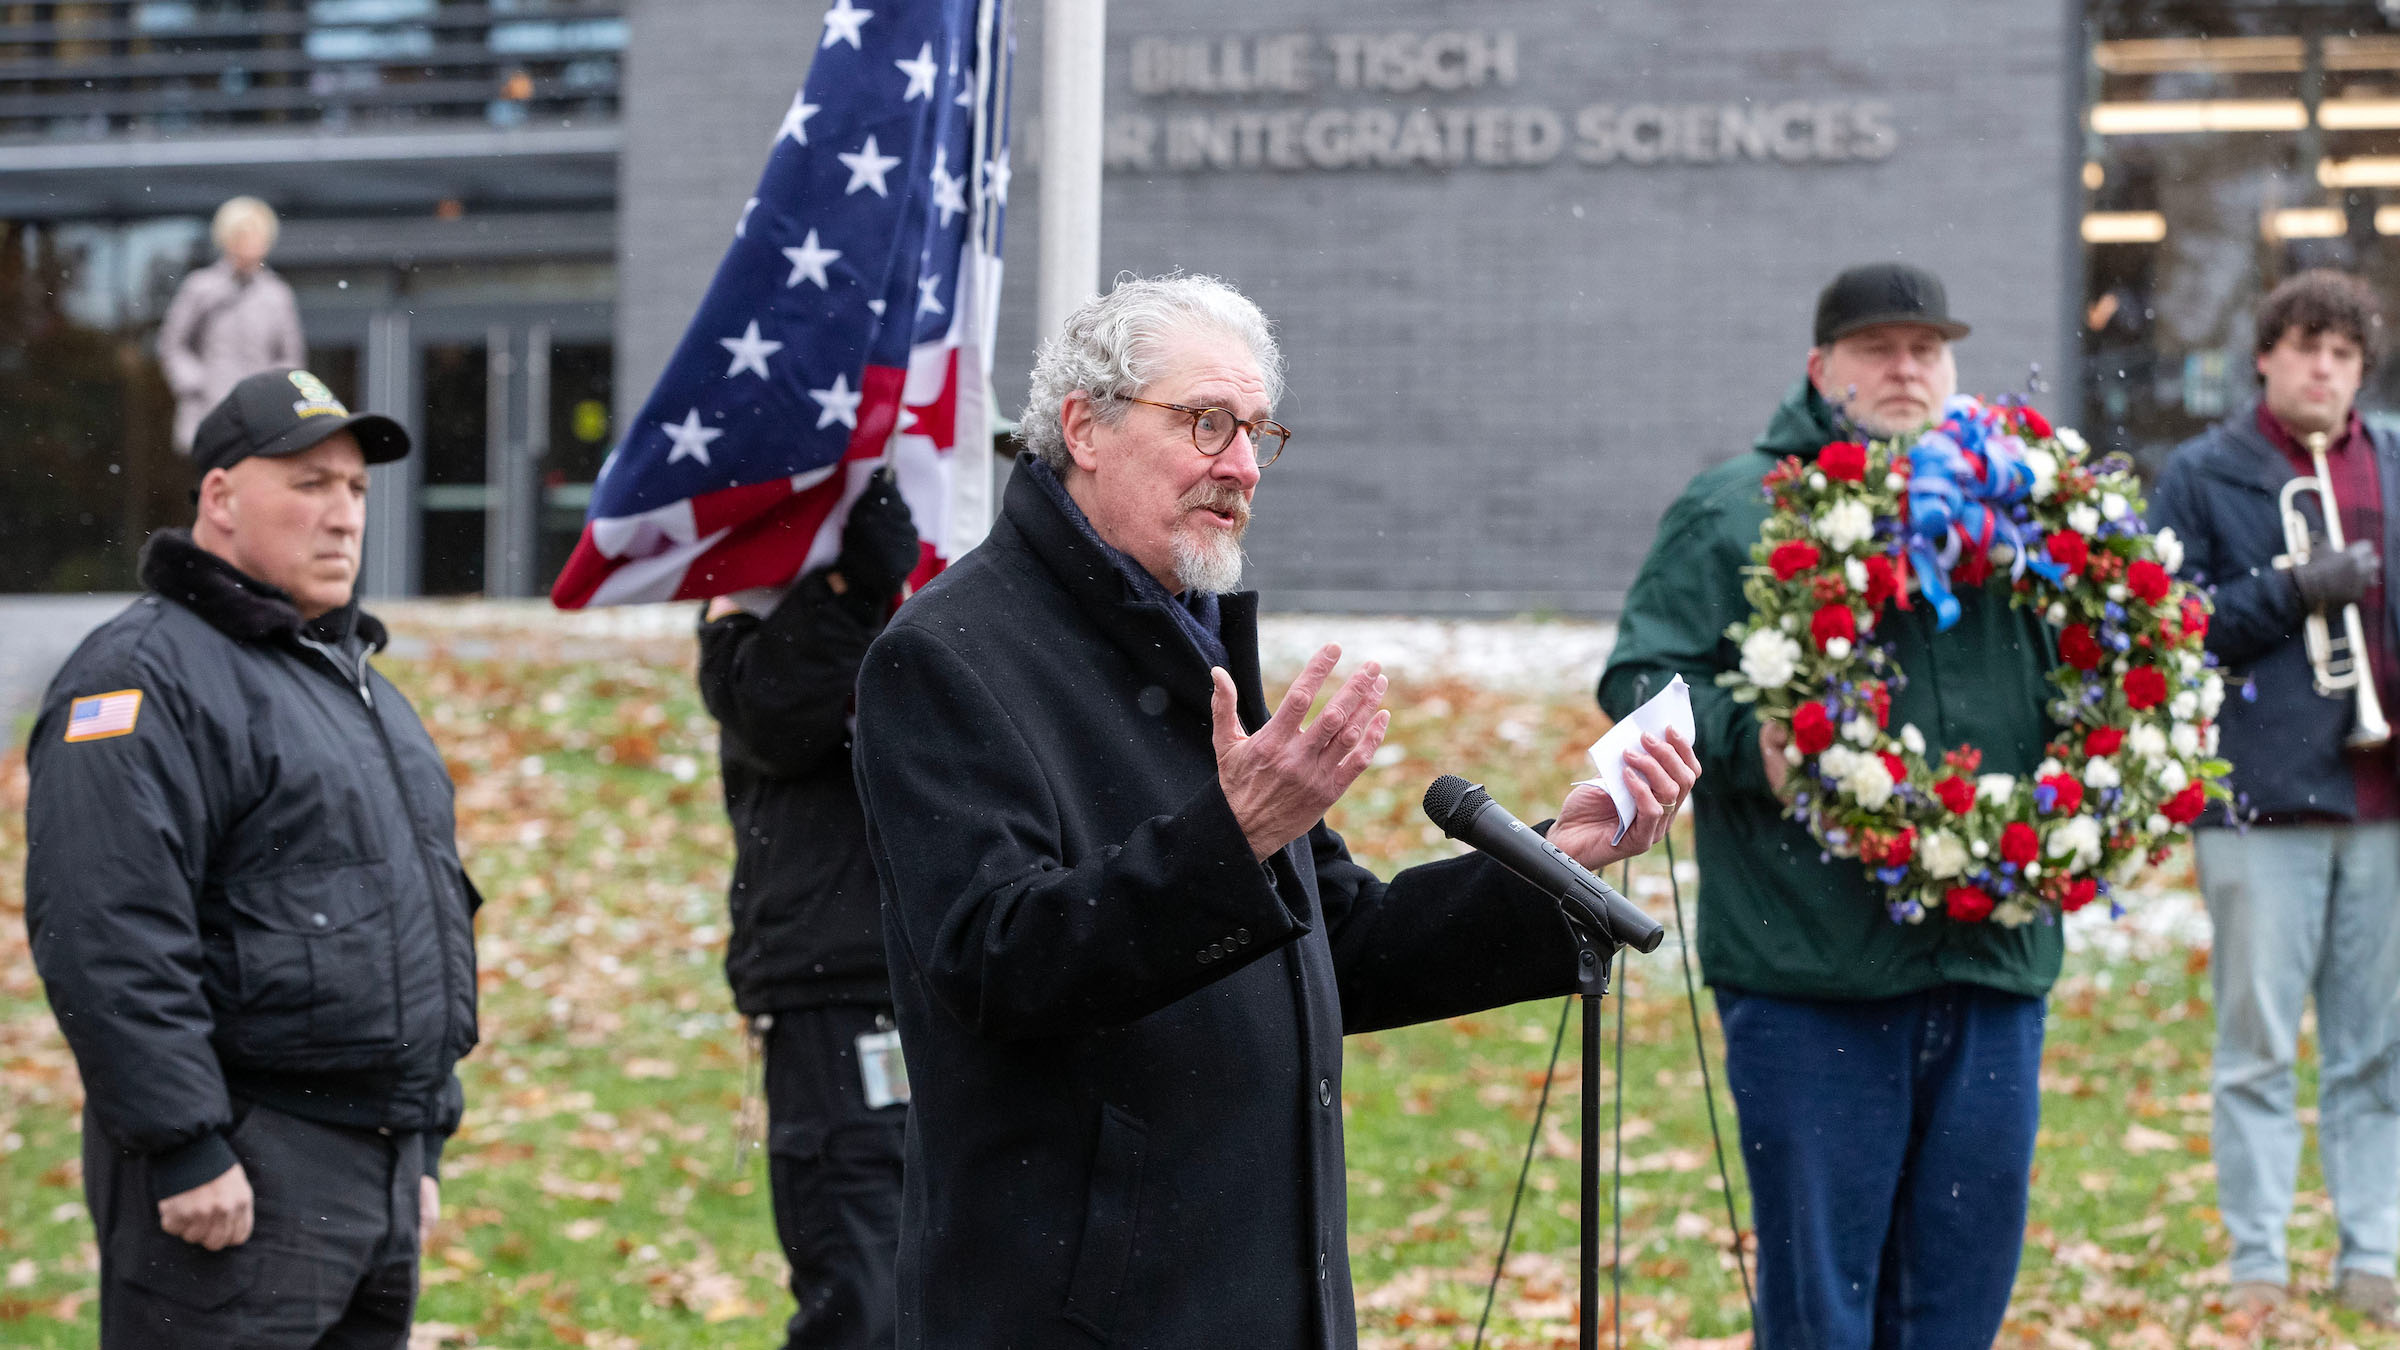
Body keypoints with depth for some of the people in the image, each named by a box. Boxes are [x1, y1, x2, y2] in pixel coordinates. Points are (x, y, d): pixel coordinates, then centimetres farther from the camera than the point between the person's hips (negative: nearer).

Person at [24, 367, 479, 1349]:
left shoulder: (354, 679, 21)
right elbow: (104, 937, -20)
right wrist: (186, 1147, -23)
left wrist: (425, 1140, 23)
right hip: (240, 1189, -9)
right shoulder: (146, 677, -10)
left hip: (380, 1174, 9)